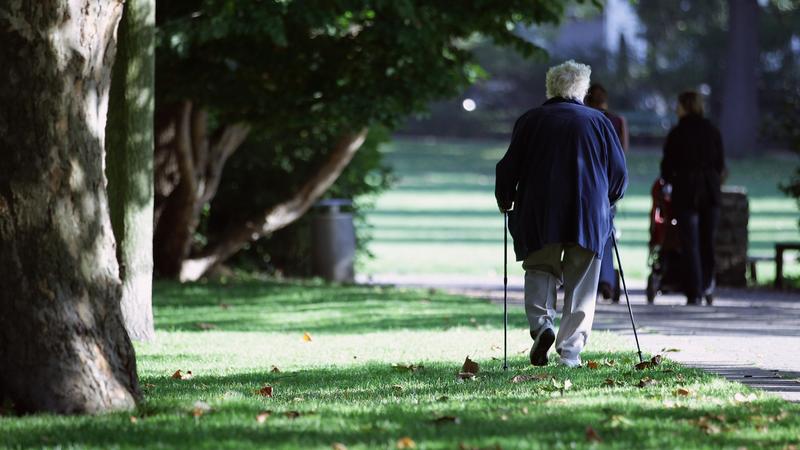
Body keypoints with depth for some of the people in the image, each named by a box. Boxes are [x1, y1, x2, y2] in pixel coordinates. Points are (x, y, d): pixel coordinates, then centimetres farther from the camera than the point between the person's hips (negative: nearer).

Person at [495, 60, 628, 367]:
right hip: (589, 216, 0)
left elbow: (509, 167, 3)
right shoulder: (599, 122, 8)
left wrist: (505, 201, 19)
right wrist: (606, 201, 28)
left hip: (539, 215, 0)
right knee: (580, 285, 6)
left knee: (539, 270, 12)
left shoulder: (529, 121, 5)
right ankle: (570, 352, 0)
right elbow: (619, 173, 10)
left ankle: (541, 323, -15)